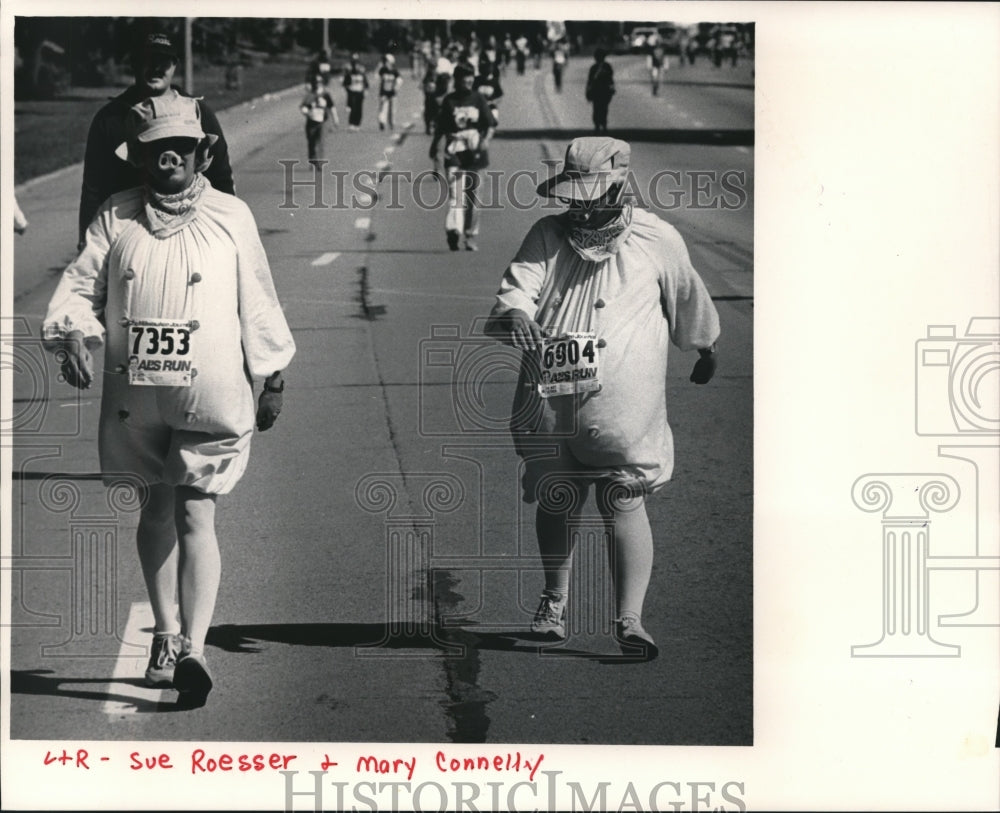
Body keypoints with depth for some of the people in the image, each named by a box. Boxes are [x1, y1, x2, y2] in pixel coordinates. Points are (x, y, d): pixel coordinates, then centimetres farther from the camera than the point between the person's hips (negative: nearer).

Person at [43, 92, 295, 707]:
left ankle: (194, 649, -3)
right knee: (156, 512, 7)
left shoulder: (231, 217, 4)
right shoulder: (116, 218, 6)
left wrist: (273, 379, 12)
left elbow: (257, 302, 9)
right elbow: (81, 283, 4)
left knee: (196, 516, -1)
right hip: (136, 396, 2)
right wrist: (73, 332, -17)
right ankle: (166, 634, 12)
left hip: (210, 397, -1)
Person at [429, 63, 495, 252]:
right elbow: (440, 127, 13)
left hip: (474, 153, 1)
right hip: (454, 152, -1)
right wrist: (434, 148, 12)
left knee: (472, 195, 7)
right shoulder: (449, 100, 6)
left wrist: (486, 139, -15)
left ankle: (471, 237, 15)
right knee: (455, 191, -18)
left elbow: (490, 125, 3)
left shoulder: (478, 99, 6)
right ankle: (453, 229, -30)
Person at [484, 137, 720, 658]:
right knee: (555, 502, 12)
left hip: (623, 405, -3)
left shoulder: (656, 240, 1)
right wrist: (514, 316, -34)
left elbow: (688, 301, 17)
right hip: (549, 397, 3)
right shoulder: (547, 236, 4)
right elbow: (516, 289, -10)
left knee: (623, 504, -9)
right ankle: (554, 597, 34)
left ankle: (629, 618, -6)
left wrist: (705, 351, 32)